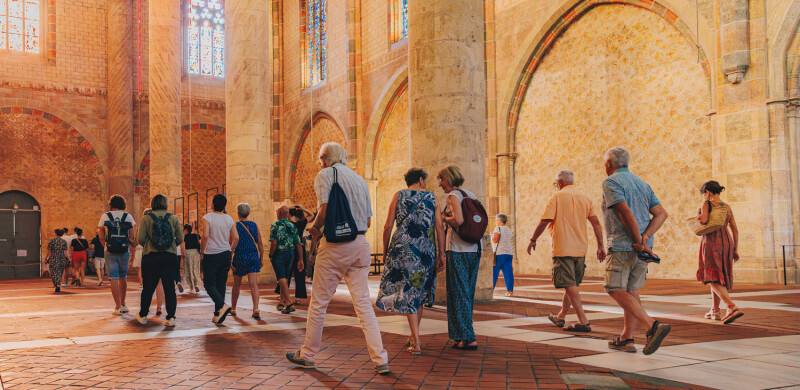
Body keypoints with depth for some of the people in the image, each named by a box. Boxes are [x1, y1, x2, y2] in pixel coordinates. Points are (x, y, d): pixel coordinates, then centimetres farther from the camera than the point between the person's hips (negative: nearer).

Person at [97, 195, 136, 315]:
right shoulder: (128, 217, 3)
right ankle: (123, 304, 22)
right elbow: (132, 237, 0)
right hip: (124, 252, 1)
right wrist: (133, 243, 17)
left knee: (114, 279, -1)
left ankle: (118, 307, -4)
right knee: (123, 278, 15)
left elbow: (101, 236, 1)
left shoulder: (105, 216, 2)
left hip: (110, 252, -1)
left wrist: (106, 247, 13)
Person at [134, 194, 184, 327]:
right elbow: (180, 238, -1)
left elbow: (140, 238, -7)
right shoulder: (173, 218, 1)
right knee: (169, 287, 3)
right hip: (169, 256, 1)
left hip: (151, 256, 0)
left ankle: (143, 316, 24)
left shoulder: (146, 218, -2)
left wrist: (146, 245, 13)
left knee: (148, 287, 10)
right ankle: (171, 318, 1)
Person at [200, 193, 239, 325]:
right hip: (225, 255, 4)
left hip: (211, 255, -4)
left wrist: (202, 253, -7)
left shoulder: (208, 217, -7)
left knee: (209, 284, 1)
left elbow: (205, 236, -17)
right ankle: (217, 315, 9)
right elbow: (236, 238, 3)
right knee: (221, 285, 9)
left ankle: (222, 306, -20)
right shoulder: (229, 219, 6)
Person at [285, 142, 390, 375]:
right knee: (363, 304, 5)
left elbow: (325, 210, -14)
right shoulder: (359, 179, 17)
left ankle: (307, 355, 21)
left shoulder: (325, 175, -1)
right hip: (360, 244, 5)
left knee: (319, 302, 8)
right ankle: (380, 360, 0)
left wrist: (314, 228, 3)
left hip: (335, 246, -5)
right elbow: (368, 220, 16)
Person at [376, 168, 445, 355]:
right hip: (426, 250, 2)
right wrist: (441, 254, 3)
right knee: (420, 291, 17)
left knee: (407, 292, 0)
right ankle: (413, 337, 25)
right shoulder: (431, 197, 8)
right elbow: (439, 227, 0)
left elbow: (388, 227, 1)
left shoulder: (399, 196, 5)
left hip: (403, 248, -1)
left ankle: (416, 342, -7)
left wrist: (385, 252, 10)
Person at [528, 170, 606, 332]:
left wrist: (533, 240, 2)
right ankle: (561, 317, 30)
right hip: (581, 249, 7)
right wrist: (600, 246, 6)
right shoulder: (585, 198, 11)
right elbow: (596, 223, 5)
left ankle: (583, 322, -14)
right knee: (572, 285, 16)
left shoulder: (557, 197, -4)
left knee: (570, 286, -7)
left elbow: (544, 222, -9)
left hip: (563, 248, -6)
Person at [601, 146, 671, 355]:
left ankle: (654, 326, -20)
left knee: (616, 290, -5)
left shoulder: (611, 182, -6)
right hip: (642, 246, 8)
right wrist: (645, 239, -6)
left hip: (622, 246, -8)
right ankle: (626, 339, 17)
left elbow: (626, 213, -19)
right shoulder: (643, 184, 17)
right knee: (631, 291, 13)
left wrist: (639, 242, -16)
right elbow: (661, 214, 5)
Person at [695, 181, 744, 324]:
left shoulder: (707, 204, -5)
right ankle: (715, 310, 24)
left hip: (711, 242, -7)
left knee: (713, 279, -8)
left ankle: (733, 308, -26)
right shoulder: (727, 207, 13)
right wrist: (735, 249, 14)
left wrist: (698, 213, 1)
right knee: (718, 276, 20)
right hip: (726, 242, 7)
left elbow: (703, 220, -22)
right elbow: (735, 230, 10)